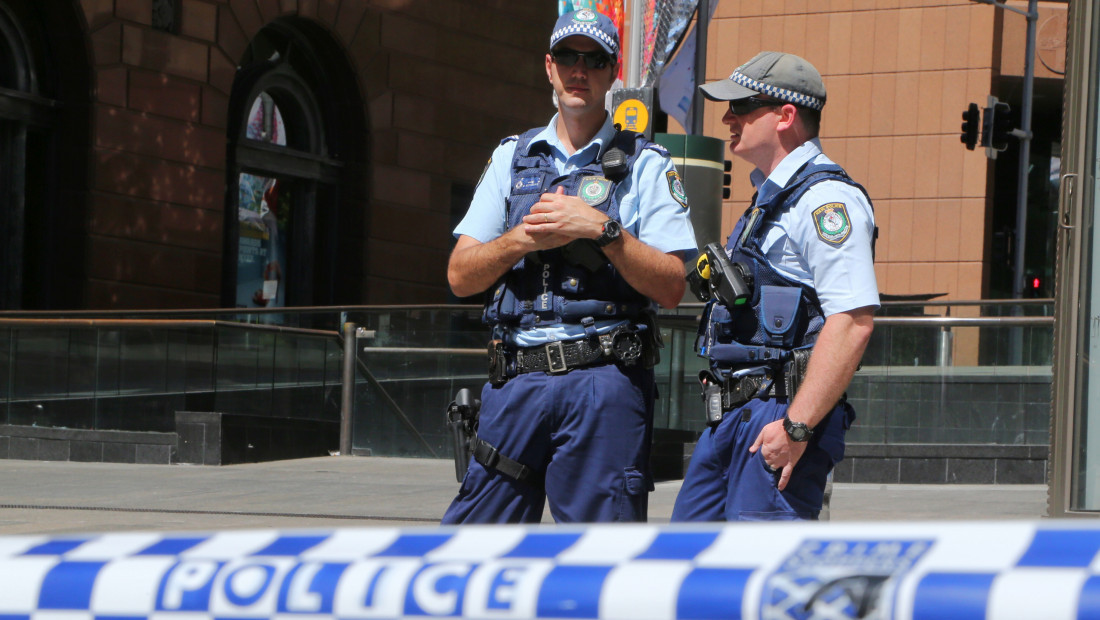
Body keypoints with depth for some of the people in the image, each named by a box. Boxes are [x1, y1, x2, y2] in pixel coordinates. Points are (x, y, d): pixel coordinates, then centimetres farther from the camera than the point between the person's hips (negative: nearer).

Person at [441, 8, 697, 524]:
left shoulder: (645, 165, 6)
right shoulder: (512, 157, 16)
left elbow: (671, 288, -2)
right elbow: (460, 277, 10)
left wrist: (602, 229, -13)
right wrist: (523, 237, -7)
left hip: (605, 381, -3)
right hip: (515, 381, 3)